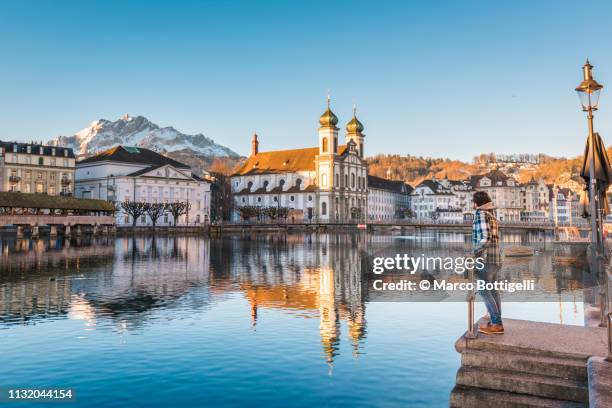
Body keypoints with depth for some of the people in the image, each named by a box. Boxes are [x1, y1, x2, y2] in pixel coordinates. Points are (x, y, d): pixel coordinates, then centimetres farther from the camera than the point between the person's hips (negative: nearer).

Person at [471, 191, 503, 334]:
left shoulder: (481, 214, -11)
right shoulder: (492, 215, 16)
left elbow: (485, 238, -22)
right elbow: (492, 238, 15)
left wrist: (474, 253, -17)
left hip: (484, 258, -9)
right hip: (494, 259, 9)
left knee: (484, 291, -5)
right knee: (492, 290, 14)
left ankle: (496, 323, -5)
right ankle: (496, 322, 18)